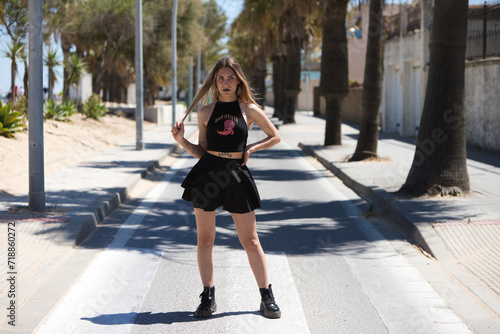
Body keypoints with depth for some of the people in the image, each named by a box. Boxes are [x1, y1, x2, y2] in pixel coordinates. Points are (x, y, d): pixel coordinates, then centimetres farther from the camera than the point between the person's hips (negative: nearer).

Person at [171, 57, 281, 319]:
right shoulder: (205, 112, 5)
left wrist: (250, 148, 0)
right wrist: (182, 141, -7)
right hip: (207, 173, 1)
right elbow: (201, 151, 9)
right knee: (205, 239, 4)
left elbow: (275, 137, 12)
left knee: (250, 240, 3)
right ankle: (208, 297, 14)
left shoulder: (249, 110, 2)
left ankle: (267, 297, 11)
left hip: (236, 175, -1)